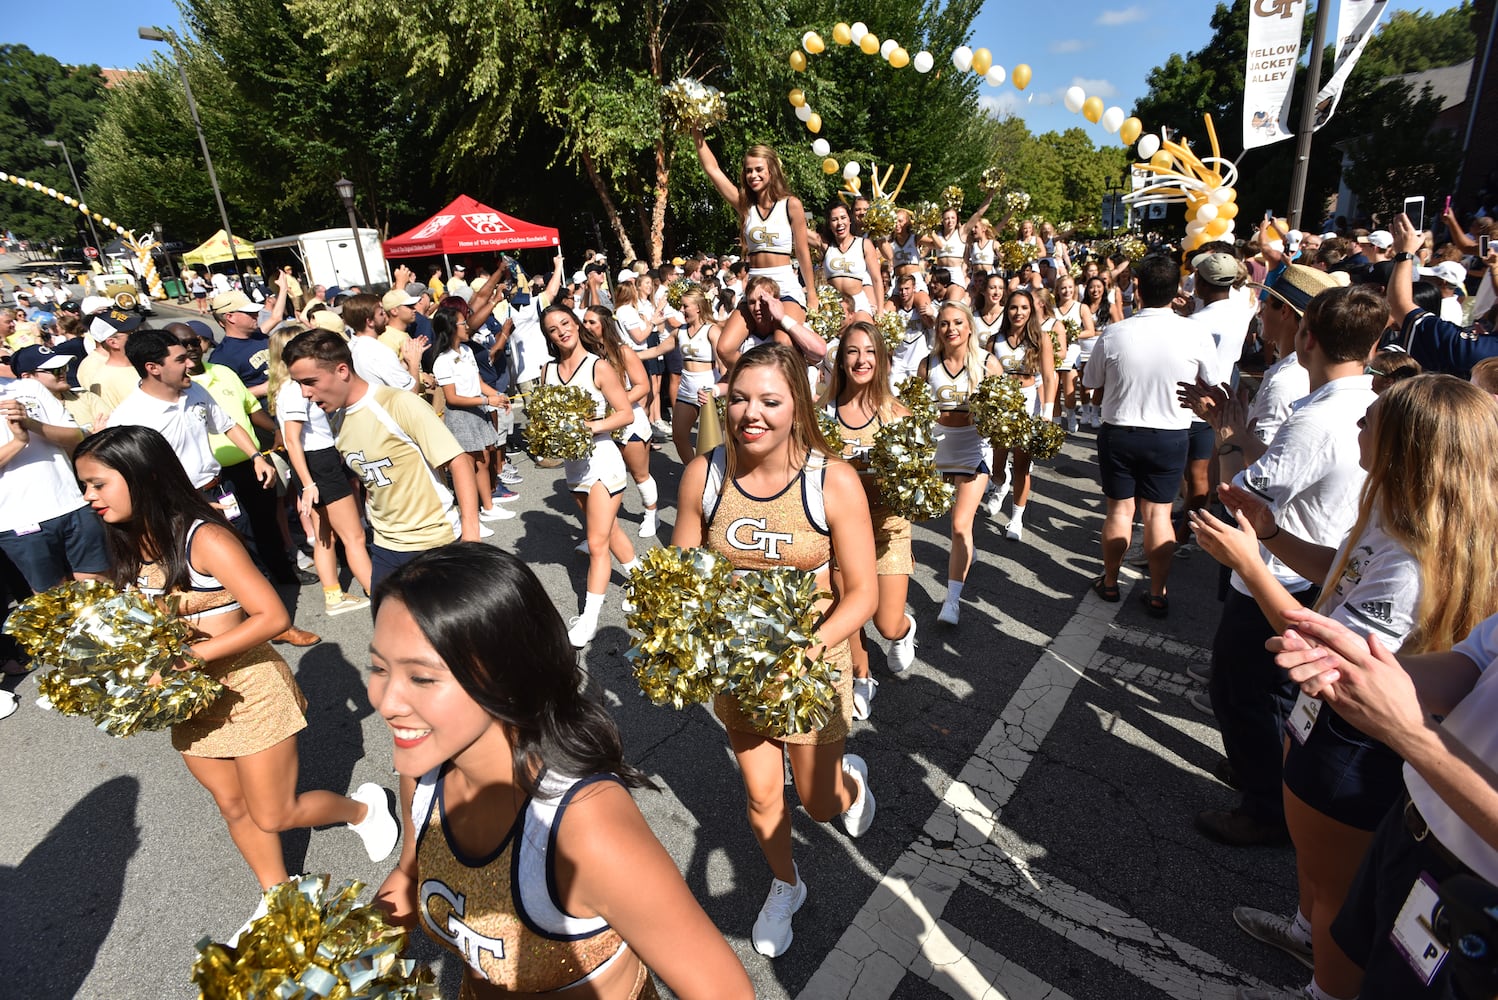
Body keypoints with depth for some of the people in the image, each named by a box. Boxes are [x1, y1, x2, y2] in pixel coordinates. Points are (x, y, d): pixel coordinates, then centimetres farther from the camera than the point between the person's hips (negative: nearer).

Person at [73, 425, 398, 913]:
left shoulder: (205, 539, -22)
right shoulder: (128, 547, 3)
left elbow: (273, 616, -25)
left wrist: (194, 654, -28)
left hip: (247, 688, -7)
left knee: (273, 815, 5)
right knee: (234, 808, 20)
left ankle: (362, 806, 32)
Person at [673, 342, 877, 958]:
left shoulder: (834, 482, -20)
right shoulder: (704, 474, -13)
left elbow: (862, 593, -15)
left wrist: (805, 649, -28)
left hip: (813, 667, -2)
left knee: (819, 803, 18)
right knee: (762, 797, 21)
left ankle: (850, 776, 57)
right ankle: (785, 886, 53)